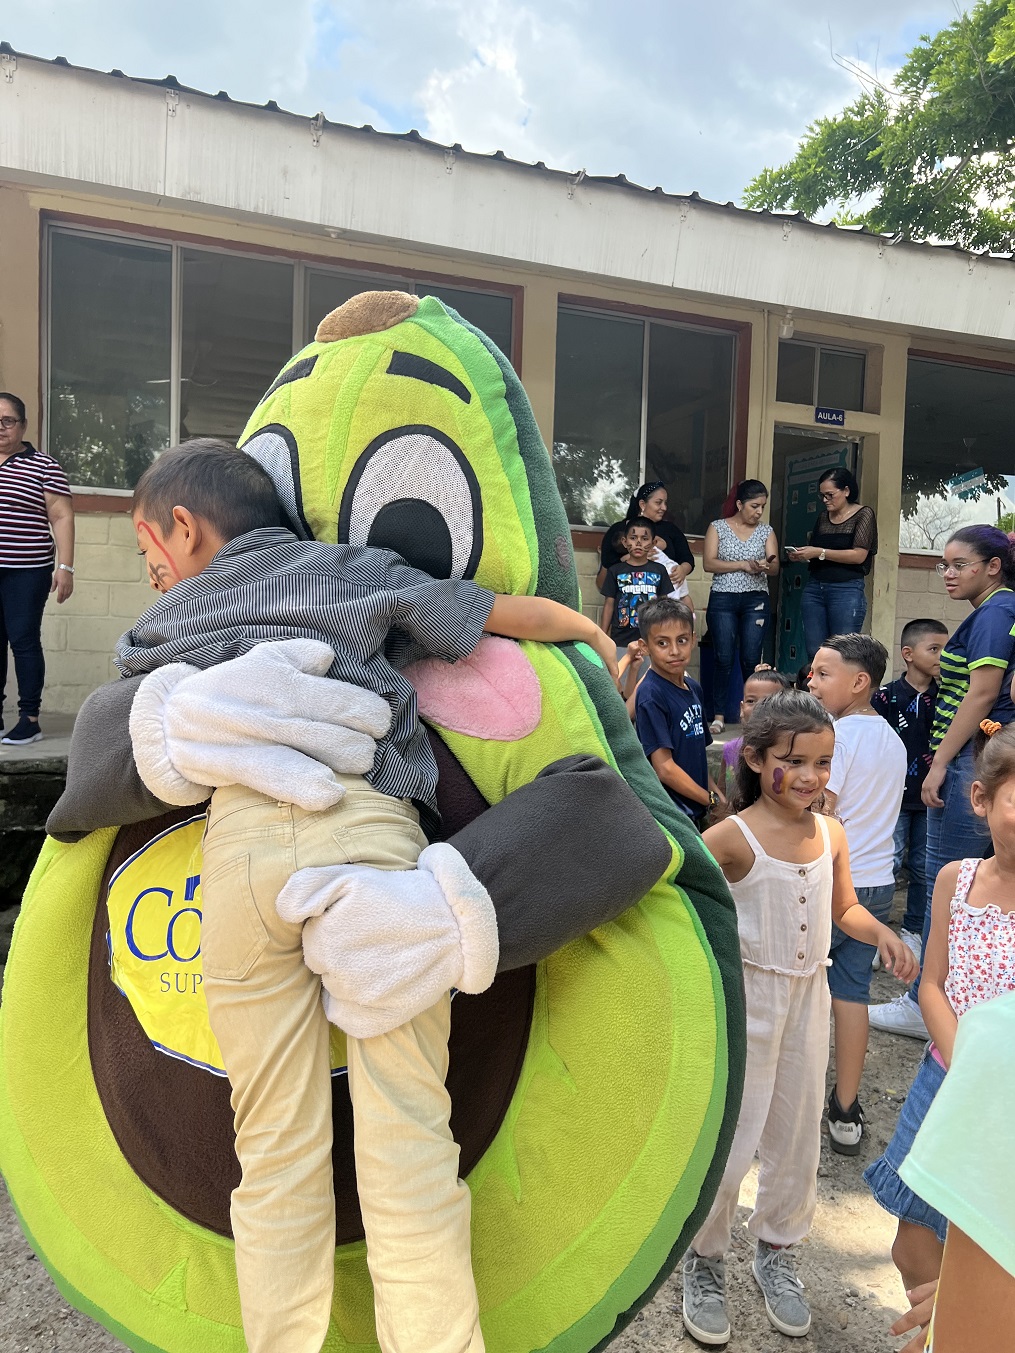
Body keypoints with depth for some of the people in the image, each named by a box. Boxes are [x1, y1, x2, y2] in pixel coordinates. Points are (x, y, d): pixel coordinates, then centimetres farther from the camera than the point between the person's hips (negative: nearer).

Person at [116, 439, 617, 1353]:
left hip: (239, 840, 2)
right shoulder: (354, 571, 21)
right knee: (406, 1130, 1)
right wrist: (591, 630, 36)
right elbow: (505, 615, 19)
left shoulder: (162, 622, 25)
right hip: (366, 829, -1)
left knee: (275, 1141, 9)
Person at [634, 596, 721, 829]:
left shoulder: (693, 689, 9)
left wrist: (717, 793, 3)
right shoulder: (651, 695, -15)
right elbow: (664, 768, -19)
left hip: (696, 811, 8)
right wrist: (711, 800, -10)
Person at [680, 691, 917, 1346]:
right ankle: (706, 1260, 30)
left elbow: (843, 908, 12)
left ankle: (777, 1249, 43)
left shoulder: (831, 834, -2)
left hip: (809, 997, 6)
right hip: (746, 1000, -5)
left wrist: (882, 932, -5)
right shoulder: (732, 838, -20)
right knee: (729, 1144, 3)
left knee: (798, 1139, 19)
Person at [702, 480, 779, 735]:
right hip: (723, 600, -1)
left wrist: (767, 566, -21)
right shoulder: (718, 527, 3)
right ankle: (719, 715, 3)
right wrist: (744, 565, -14)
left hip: (756, 601, 2)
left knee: (751, 659, -2)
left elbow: (775, 568, 3)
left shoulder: (766, 531, 9)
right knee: (724, 659, -3)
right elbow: (708, 563, -6)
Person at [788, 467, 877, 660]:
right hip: (814, 588, 5)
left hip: (847, 590, -5)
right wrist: (800, 556, 2)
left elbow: (859, 555, -11)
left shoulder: (863, 515, 0)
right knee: (814, 653, -1)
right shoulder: (823, 518, 17)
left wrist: (820, 553, -15)